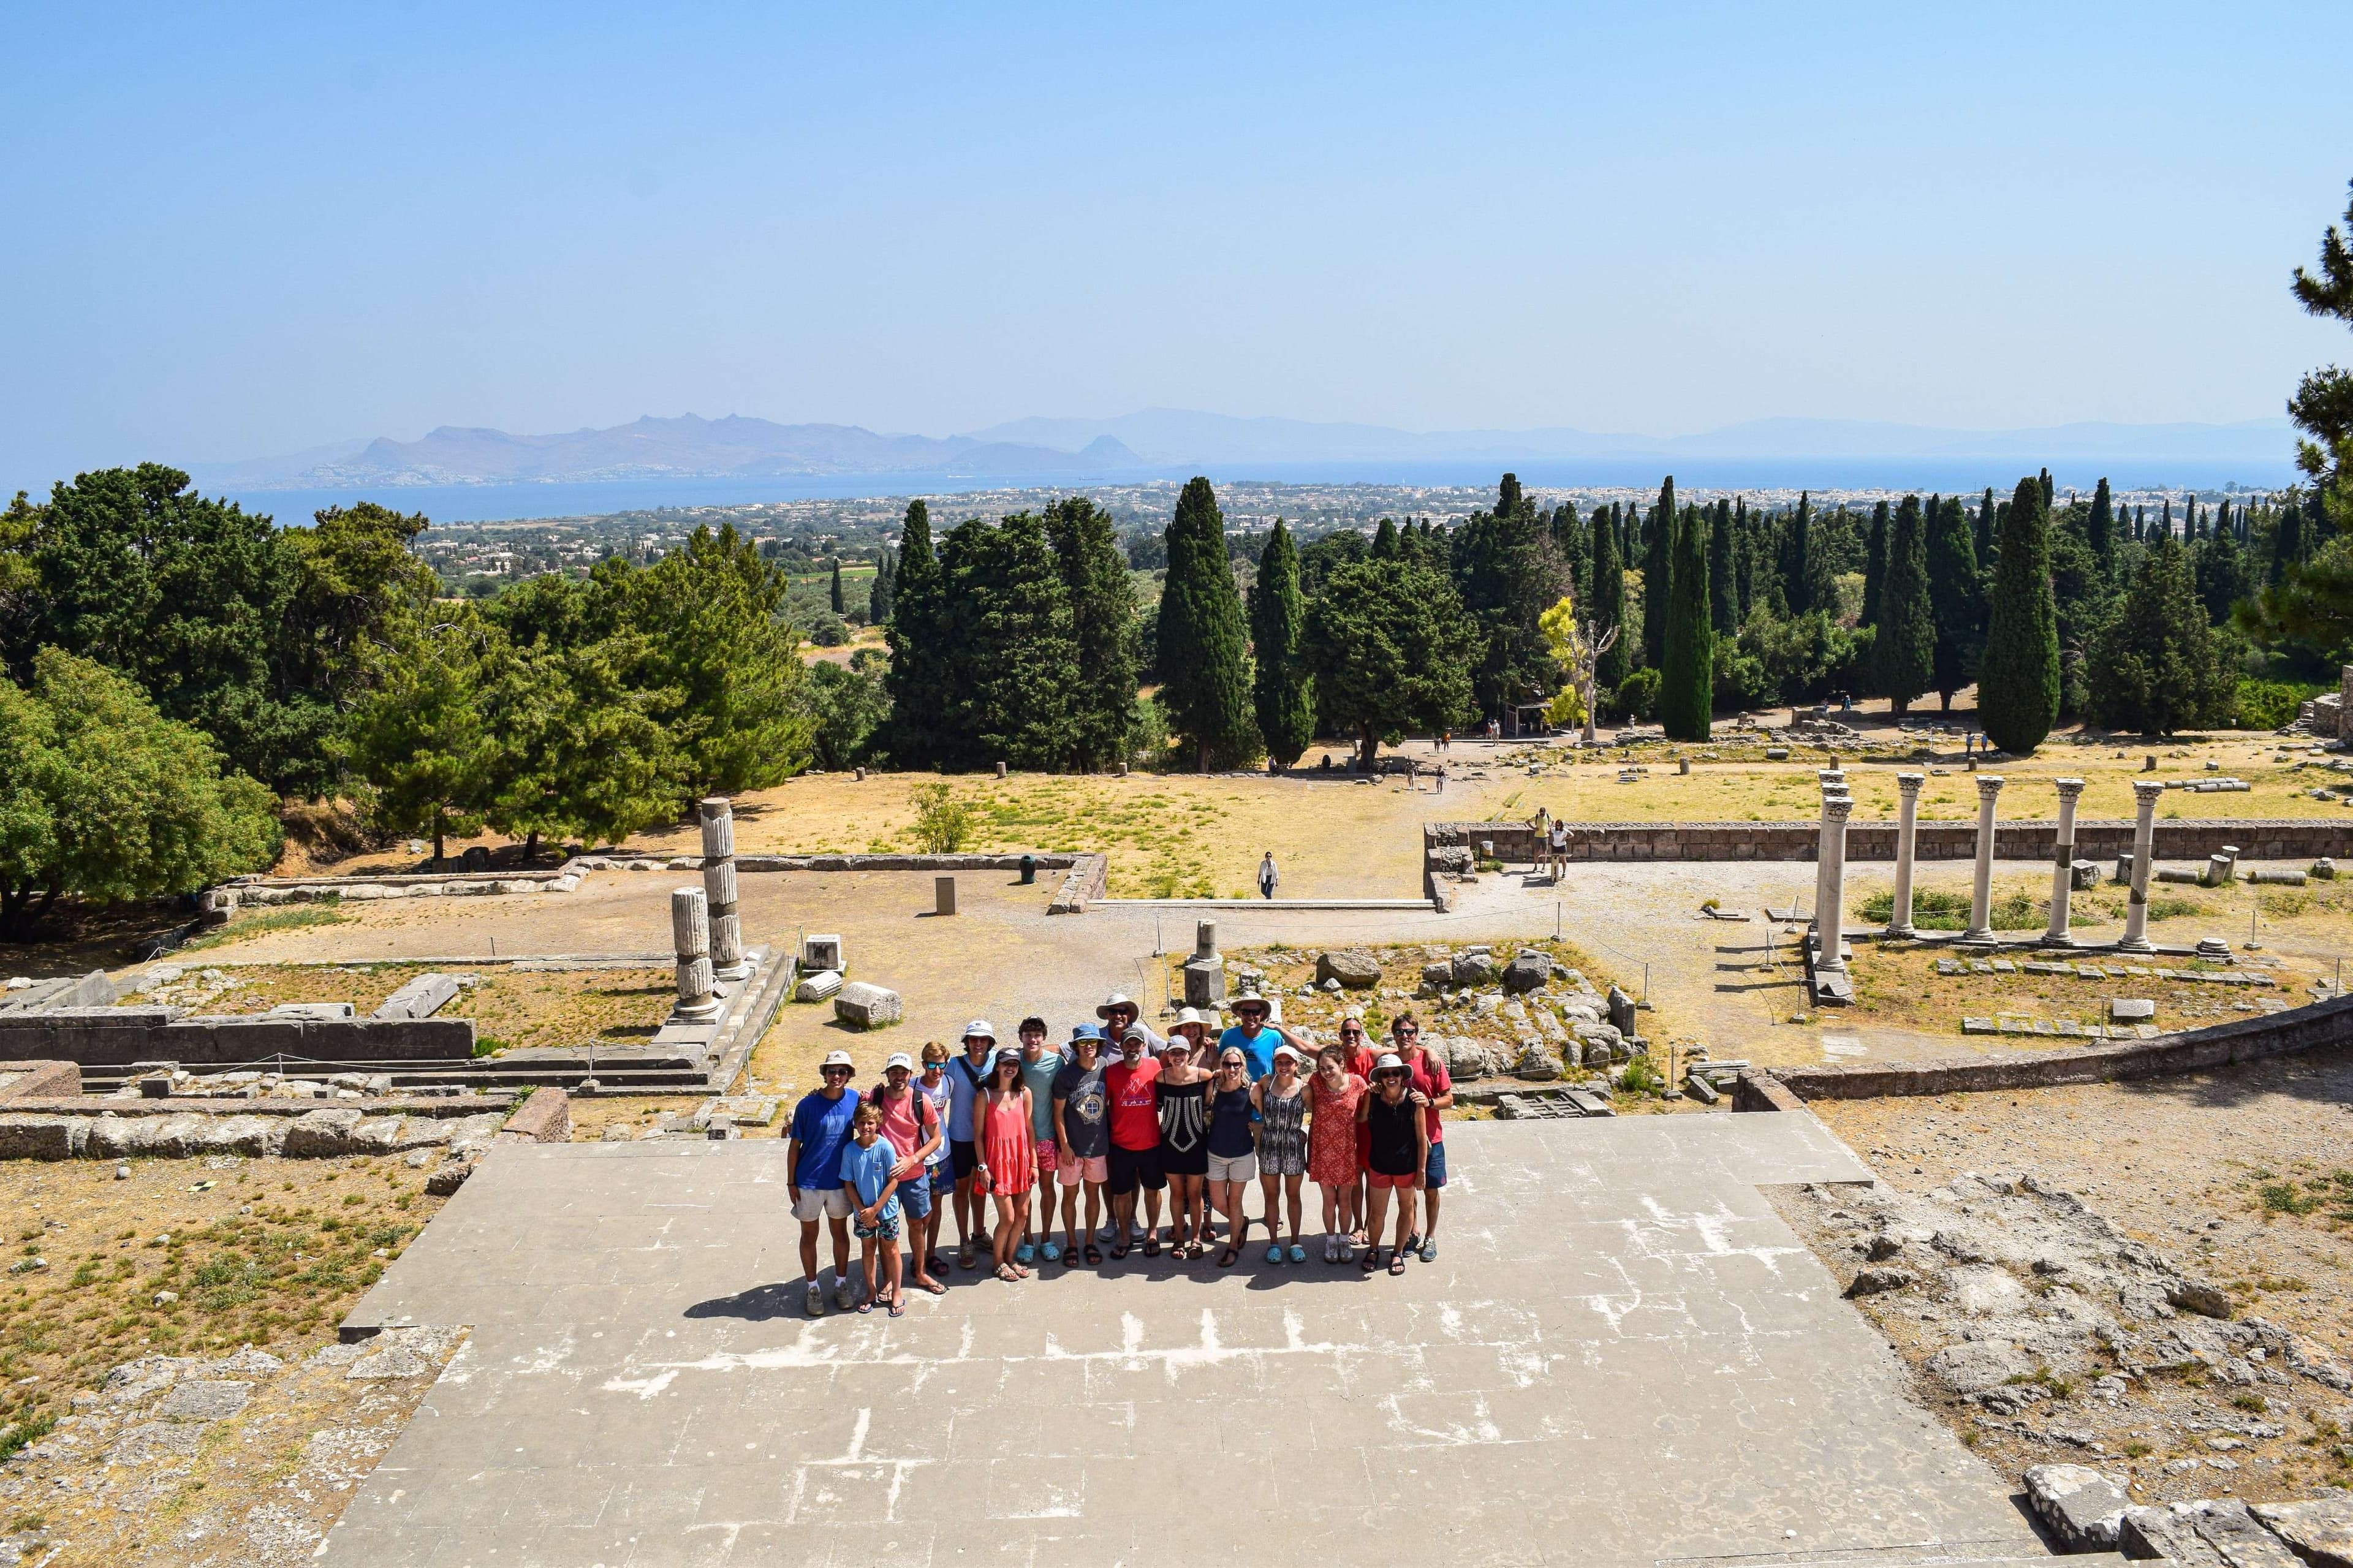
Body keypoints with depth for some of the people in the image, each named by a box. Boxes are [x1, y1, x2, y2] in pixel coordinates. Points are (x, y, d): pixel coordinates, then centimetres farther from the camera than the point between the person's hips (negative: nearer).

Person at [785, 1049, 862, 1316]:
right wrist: (791, 1182, -6)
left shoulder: (855, 1100, -8)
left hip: (840, 1181, 2)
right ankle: (812, 1288, 28)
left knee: (840, 1233, 17)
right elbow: (794, 1145, -8)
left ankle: (841, 1283, 35)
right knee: (809, 1235, 12)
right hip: (809, 1183, -2)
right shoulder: (808, 1105, -16)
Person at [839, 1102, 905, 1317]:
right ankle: (871, 1291, 33)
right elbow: (848, 1184, -4)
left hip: (886, 1209, -2)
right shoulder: (850, 1150, -11)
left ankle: (896, 1292, 25)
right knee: (869, 1249, 17)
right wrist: (863, 1210, -10)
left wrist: (875, 1209, -15)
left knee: (890, 1250, 11)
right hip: (862, 1210, 2)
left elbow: (893, 1181, -15)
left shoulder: (886, 1147, -18)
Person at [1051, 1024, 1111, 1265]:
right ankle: (1071, 1243, 19)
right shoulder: (1066, 1074, -10)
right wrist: (1065, 1145, -10)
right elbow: (1058, 1112, -7)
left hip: (1098, 1144, 3)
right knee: (1070, 1195, 7)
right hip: (1072, 1146, -3)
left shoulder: (1105, 1070, -2)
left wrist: (1110, 1139, 9)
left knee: (1093, 1193, 12)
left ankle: (1090, 1242, 24)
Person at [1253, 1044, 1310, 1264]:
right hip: (1269, 1147, 1)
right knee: (1272, 1195, 11)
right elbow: (1255, 1090, 14)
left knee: (1293, 1196, 13)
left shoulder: (1304, 1090, -11)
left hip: (1294, 1147, -1)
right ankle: (1274, 1242, 23)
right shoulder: (1266, 1082, -6)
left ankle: (1295, 1242, 25)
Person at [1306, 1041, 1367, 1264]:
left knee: (1345, 1201, 12)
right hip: (1323, 1150, 0)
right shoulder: (1316, 1081, -12)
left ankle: (1344, 1240, 31)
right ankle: (1331, 1240, 30)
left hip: (1347, 1150, 0)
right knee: (1329, 1200, 11)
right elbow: (1311, 1108, 3)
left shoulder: (1357, 1082, -12)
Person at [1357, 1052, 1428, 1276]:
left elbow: (1422, 1138, -10)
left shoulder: (1413, 1100, -16)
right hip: (1380, 1164, 1)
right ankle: (1373, 1250, 35)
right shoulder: (1373, 1097, -12)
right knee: (1378, 1212, 10)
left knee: (1406, 1209, 17)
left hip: (1407, 1165, 0)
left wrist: (1421, 1170, -9)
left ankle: (1398, 1252, 37)